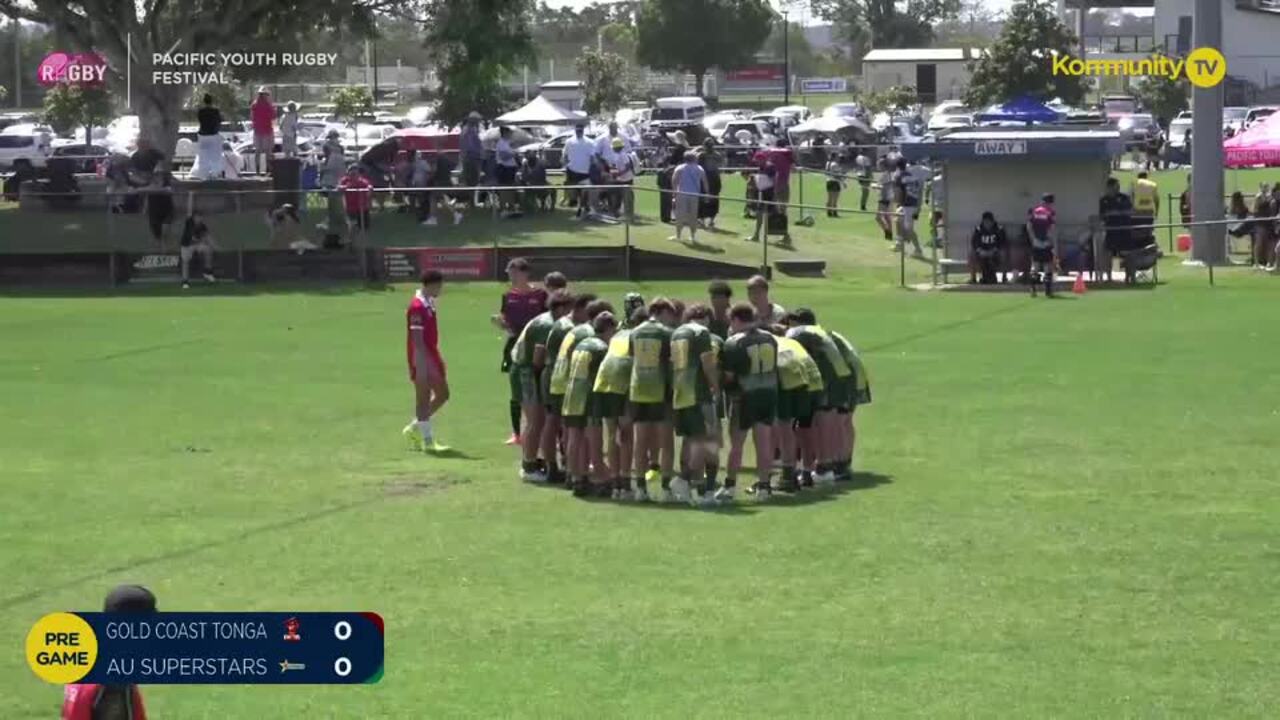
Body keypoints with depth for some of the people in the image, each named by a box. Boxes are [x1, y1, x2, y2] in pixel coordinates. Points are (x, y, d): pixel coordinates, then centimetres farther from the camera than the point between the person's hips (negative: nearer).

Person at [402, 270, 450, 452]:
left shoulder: (429, 304, 11)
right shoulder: (417, 307, -19)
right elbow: (417, 340, -21)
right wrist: (422, 366, -23)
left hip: (432, 357, 10)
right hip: (422, 359, -10)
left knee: (442, 395, 14)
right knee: (423, 399, -2)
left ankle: (415, 428, 24)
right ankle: (428, 441, 4)